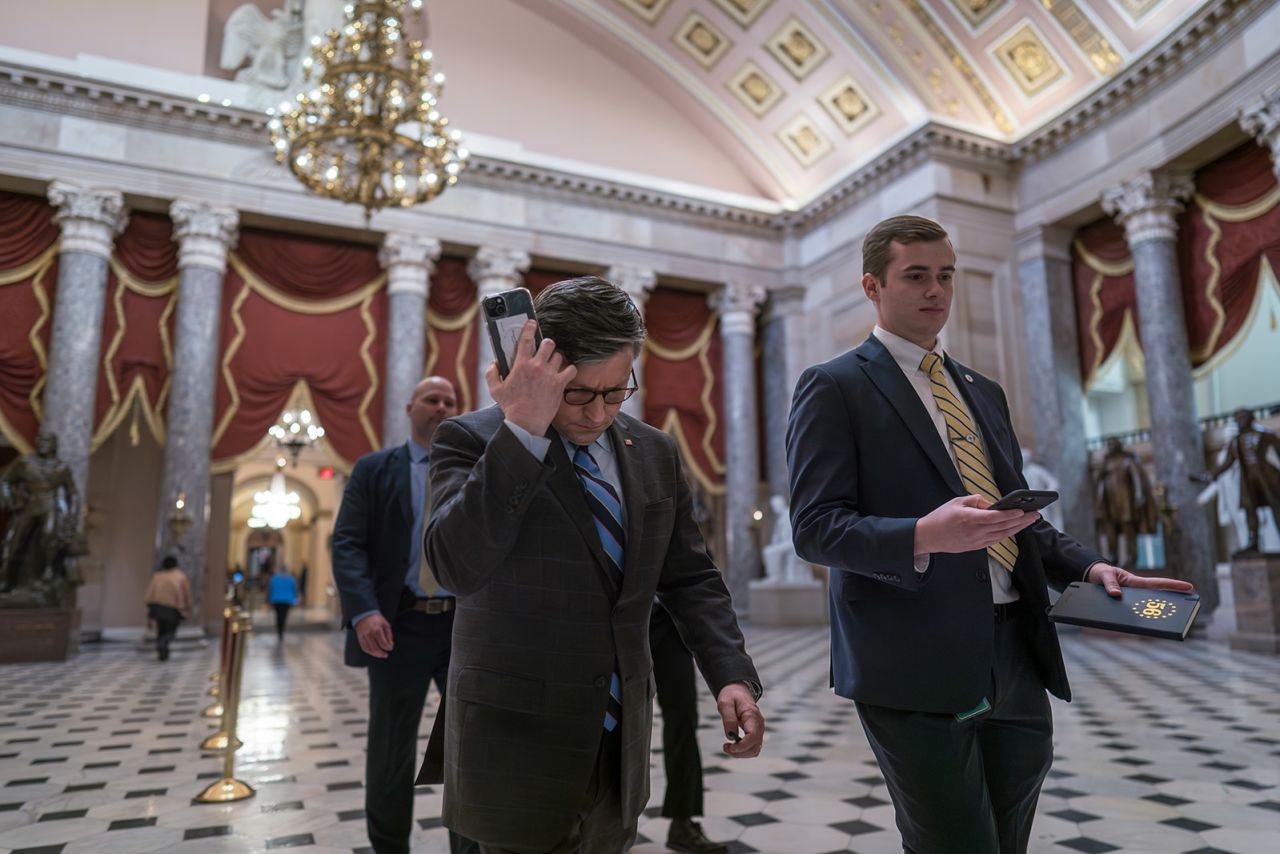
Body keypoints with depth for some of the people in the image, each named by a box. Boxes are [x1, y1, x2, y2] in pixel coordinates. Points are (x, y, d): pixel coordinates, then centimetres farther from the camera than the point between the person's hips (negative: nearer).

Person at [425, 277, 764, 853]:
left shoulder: (655, 453, 4)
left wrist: (732, 675, -6)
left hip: (620, 738, 5)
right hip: (517, 738, -4)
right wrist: (523, 429, -29)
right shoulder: (472, 439, -10)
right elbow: (458, 566, -25)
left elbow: (689, 578, 8)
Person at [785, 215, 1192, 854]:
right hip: (917, 667, -7)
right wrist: (925, 537, -27)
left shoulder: (983, 392, 19)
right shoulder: (834, 388, -4)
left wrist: (1088, 566, 5)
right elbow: (814, 528, -12)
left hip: (1018, 659, 7)